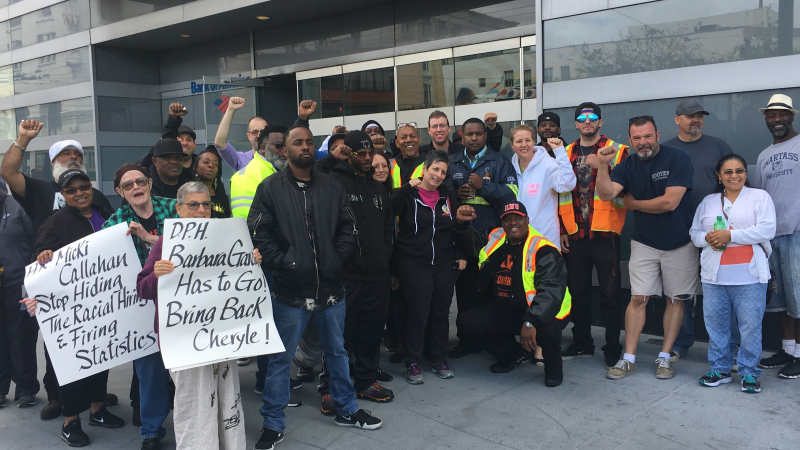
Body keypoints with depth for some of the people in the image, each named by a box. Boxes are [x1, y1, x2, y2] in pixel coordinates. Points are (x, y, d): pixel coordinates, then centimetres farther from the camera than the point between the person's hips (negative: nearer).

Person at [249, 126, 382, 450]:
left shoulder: (332, 187, 6)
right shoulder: (270, 189, -4)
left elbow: (347, 227, 8)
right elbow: (258, 234, -8)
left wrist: (337, 258, -4)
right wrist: (283, 262, -14)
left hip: (331, 287, 4)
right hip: (290, 289, -3)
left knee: (337, 350, 18)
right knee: (280, 358, 7)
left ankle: (347, 410, 36)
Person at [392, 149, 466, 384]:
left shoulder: (448, 197, 11)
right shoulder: (409, 195, -3)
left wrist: (461, 255, 9)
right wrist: (408, 188, -26)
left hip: (445, 264, 4)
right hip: (414, 264, -4)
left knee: (441, 312, 10)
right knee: (418, 314, -3)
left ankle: (440, 360, 24)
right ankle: (413, 363, 11)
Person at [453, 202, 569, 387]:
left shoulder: (542, 249, -20)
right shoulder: (495, 239, 0)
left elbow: (551, 289, -30)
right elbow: (471, 239, 18)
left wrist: (531, 322, -40)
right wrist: (462, 223, -6)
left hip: (537, 313, -6)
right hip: (503, 311, 6)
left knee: (545, 327, -37)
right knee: (467, 322, -6)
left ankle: (554, 367, 0)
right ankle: (513, 354, 17)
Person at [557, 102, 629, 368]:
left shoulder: (617, 151, 1)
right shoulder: (566, 154, 12)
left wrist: (605, 166, -21)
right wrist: (561, 229, 9)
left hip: (604, 232, -4)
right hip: (574, 234, 4)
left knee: (610, 292, 1)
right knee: (578, 291, 12)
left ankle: (613, 348, 12)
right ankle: (582, 344, 25)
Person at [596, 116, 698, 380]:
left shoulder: (677, 158, -12)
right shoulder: (628, 166, 0)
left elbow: (669, 202, -21)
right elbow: (606, 194, -16)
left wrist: (633, 203, -8)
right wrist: (602, 166, -32)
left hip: (680, 243, -2)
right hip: (645, 243, 3)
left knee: (675, 299, 6)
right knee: (638, 298, -1)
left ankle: (664, 357, 17)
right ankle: (629, 359, 4)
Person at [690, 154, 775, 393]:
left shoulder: (759, 197, 5)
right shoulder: (708, 201, 16)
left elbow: (767, 230, -7)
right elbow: (694, 232, 16)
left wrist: (730, 235, -14)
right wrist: (708, 238, -7)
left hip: (749, 276, -3)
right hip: (714, 275, 4)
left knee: (750, 325, -1)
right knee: (715, 323, 6)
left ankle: (749, 372, 12)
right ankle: (720, 369, 19)